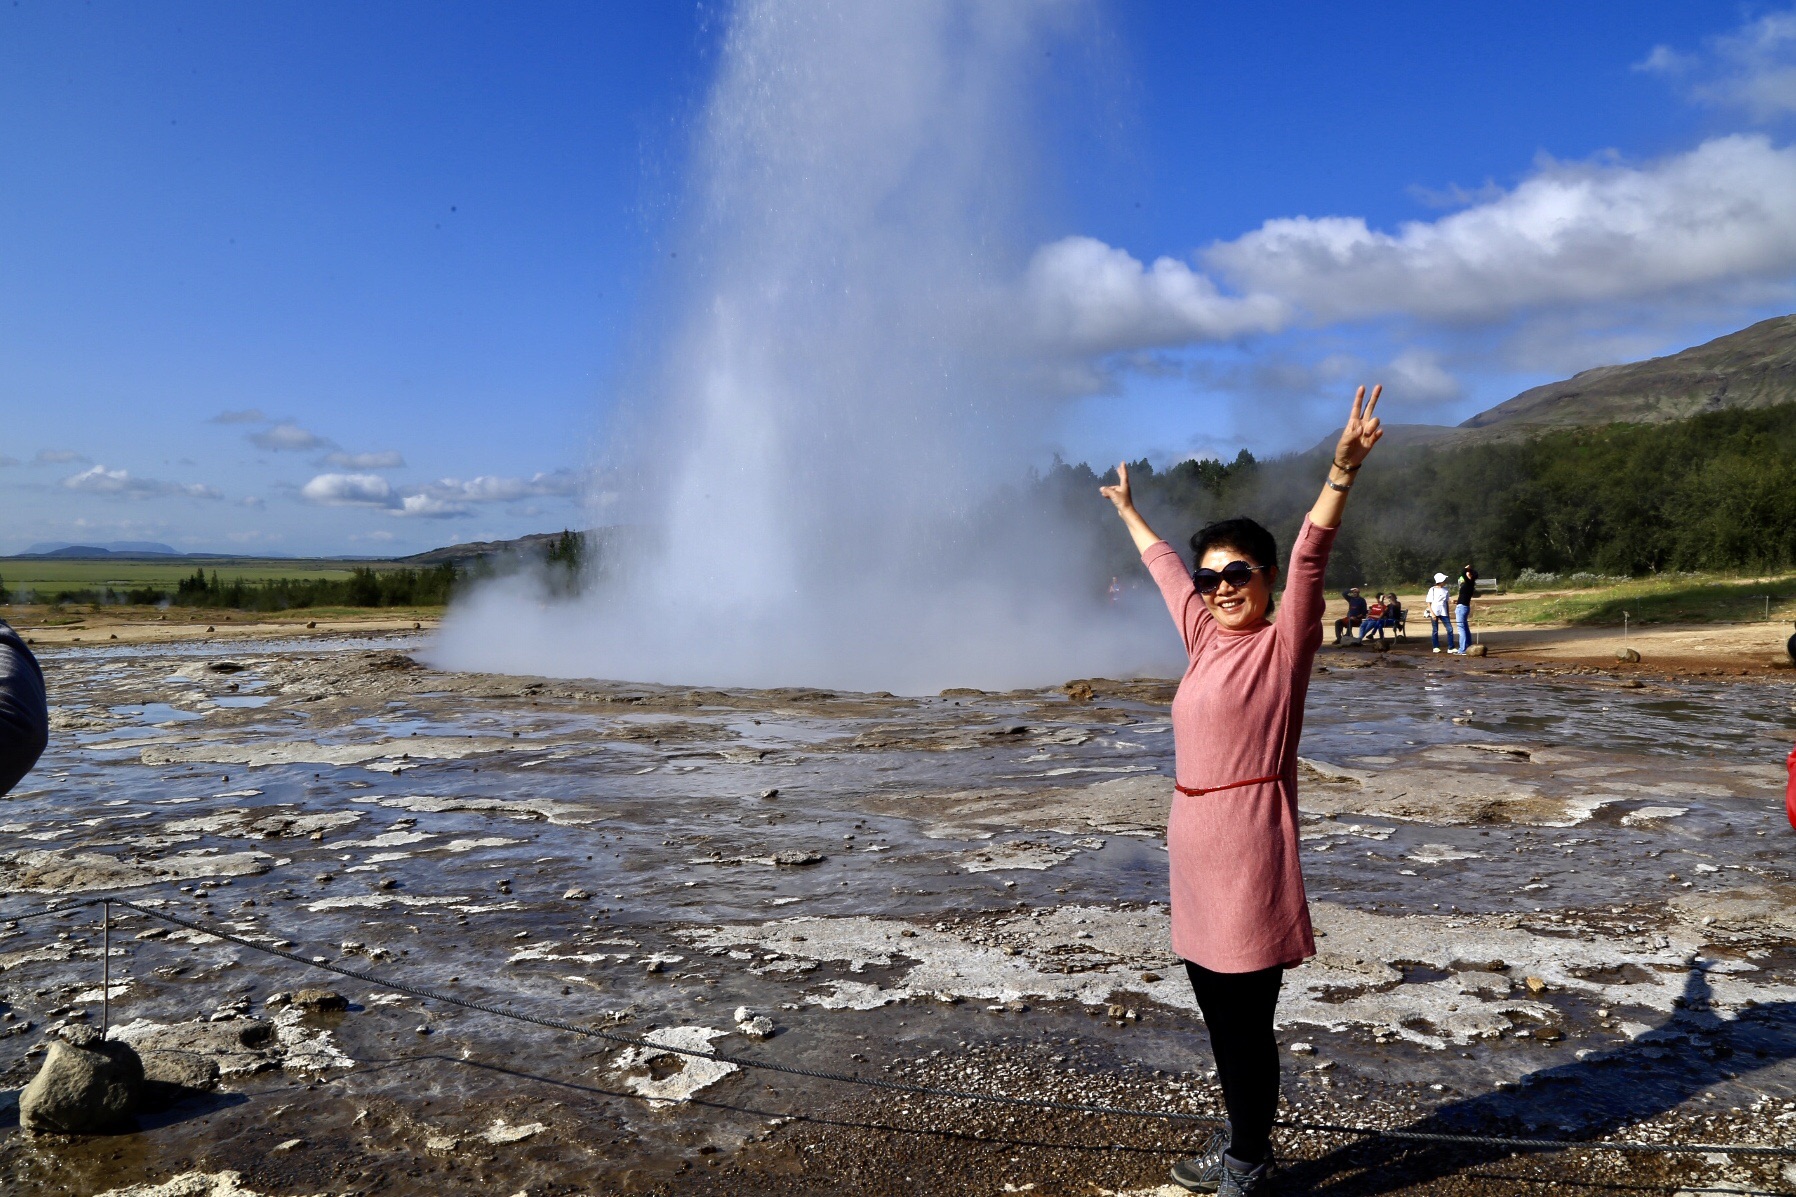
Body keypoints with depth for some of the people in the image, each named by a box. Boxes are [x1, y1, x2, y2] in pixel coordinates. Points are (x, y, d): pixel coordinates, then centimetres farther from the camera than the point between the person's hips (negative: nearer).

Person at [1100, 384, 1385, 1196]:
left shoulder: (1283, 644, -7)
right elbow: (1165, 567, 25)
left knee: (1247, 1020, 3)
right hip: (1194, 851, 8)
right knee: (1217, 1013, 17)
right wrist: (1128, 512, 40)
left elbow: (1309, 559, -22)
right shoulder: (1204, 637, 11)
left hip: (1249, 852, -7)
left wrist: (1342, 473, -35)